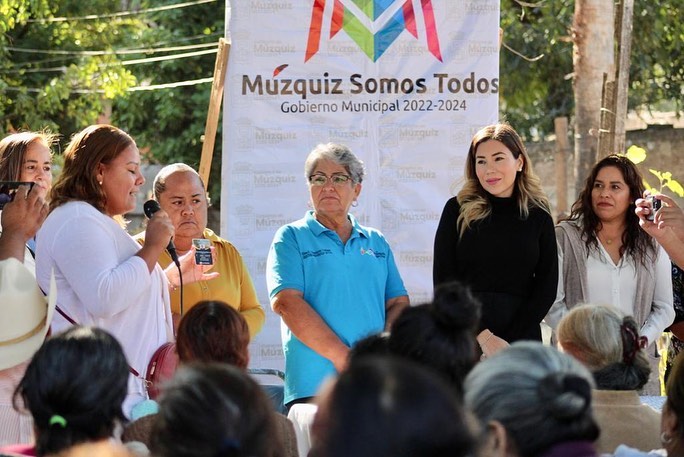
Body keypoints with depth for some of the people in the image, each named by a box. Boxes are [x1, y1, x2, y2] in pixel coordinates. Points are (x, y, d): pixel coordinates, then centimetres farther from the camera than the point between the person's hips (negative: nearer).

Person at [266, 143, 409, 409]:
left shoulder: (376, 243, 20)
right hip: (313, 384, -3)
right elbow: (286, 302, -6)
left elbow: (399, 303, 14)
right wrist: (342, 357, -14)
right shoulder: (291, 238, 8)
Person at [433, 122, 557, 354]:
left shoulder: (538, 216, 6)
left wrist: (508, 343, -8)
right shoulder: (458, 210, 2)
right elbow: (444, 282, -1)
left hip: (522, 336, 1)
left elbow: (546, 286, 3)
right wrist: (483, 336, -11)